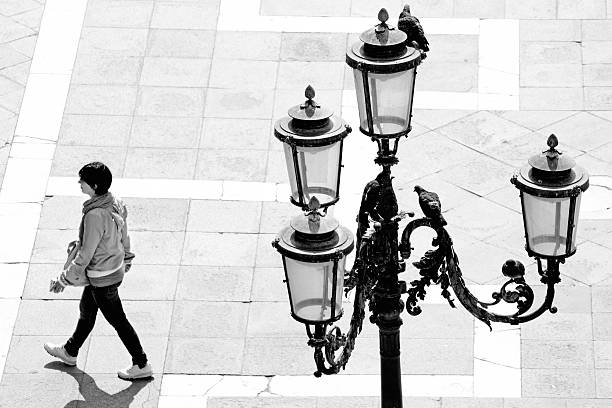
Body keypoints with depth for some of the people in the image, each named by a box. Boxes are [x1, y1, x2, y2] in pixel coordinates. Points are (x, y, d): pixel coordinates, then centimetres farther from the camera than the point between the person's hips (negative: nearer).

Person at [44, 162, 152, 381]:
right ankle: (70, 352, 46)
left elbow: (85, 256, -26)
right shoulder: (115, 204, -7)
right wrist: (126, 260, 26)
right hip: (115, 270, 9)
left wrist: (64, 279, -14)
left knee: (118, 321, 8)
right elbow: (124, 235, 9)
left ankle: (141, 365, 21)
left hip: (102, 279, -9)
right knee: (86, 311, 26)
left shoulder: (95, 216, -33)